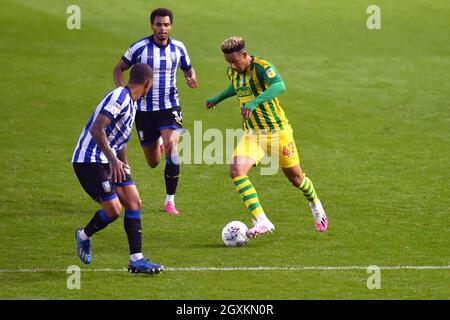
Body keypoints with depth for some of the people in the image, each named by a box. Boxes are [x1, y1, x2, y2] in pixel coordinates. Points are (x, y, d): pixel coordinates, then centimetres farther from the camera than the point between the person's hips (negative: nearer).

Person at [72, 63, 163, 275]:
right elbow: (96, 129, -28)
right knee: (114, 209, -12)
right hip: (90, 161, -10)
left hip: (110, 162, 10)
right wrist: (114, 160, -33)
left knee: (134, 203, 0)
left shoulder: (130, 103, 14)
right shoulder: (119, 98, -18)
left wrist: (123, 166, 29)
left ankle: (136, 260, 1)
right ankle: (84, 236, 17)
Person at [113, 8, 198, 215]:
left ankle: (170, 201, -14)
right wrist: (120, 89, -17)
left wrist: (191, 79, -8)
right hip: (144, 110, 0)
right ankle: (156, 142, 51)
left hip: (170, 107, 0)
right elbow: (119, 68, 2)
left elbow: (188, 68, 16)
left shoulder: (178, 48, -2)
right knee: (153, 163, 9)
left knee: (171, 147, -25)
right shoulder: (139, 47, -9)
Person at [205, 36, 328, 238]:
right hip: (252, 134, 5)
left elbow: (279, 86, -42)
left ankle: (315, 204, 44)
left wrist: (254, 102, -53)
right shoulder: (232, 72, 1)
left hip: (277, 131, -5)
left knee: (295, 177, 9)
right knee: (236, 171, -20)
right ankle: (261, 221, -22)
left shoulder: (262, 67, -21)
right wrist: (217, 99, 36)